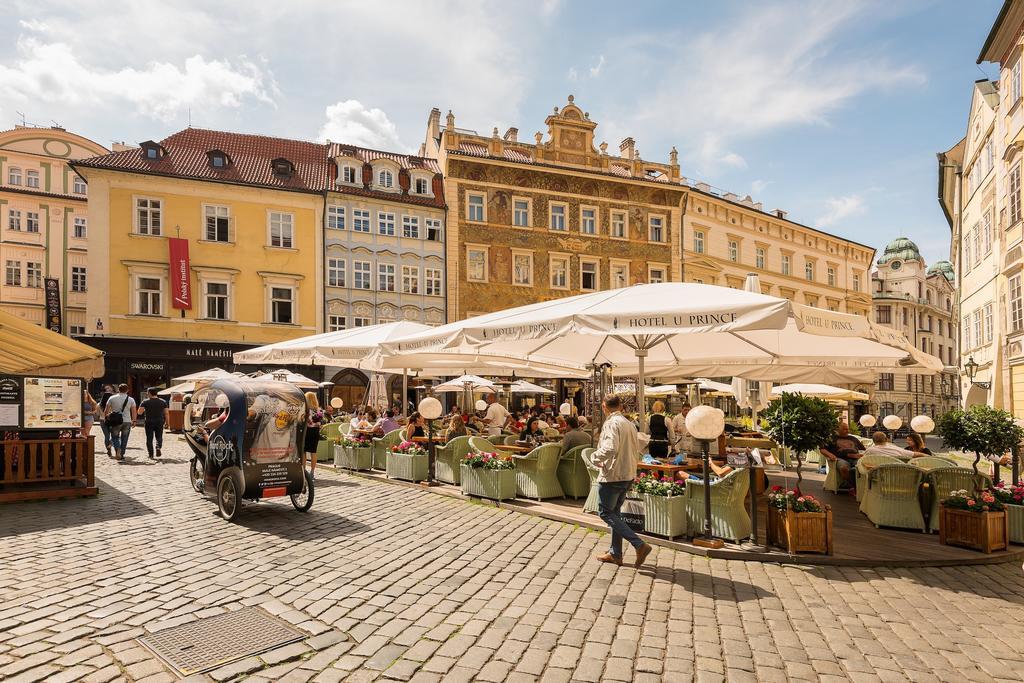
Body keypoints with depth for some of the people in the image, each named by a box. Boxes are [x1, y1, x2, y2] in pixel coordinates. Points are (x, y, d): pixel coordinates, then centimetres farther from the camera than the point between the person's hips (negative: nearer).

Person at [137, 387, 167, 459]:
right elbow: (166, 413, 2)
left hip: (149, 422, -2)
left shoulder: (145, 402, -5)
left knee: (149, 438, 8)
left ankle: (151, 455, 6)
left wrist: (144, 410, 11)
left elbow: (139, 412, -9)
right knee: (159, 437, 14)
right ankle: (158, 447, -15)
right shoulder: (162, 401, 3)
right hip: (159, 422, 2)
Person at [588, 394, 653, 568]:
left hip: (612, 475, -9)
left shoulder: (612, 423, -15)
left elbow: (610, 448, -29)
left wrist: (595, 457, -13)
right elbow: (637, 452, 16)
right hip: (628, 475, 9)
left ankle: (639, 545, -10)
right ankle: (615, 553, 22)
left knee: (606, 513, -1)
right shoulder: (630, 424, 13)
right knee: (615, 512, 17)